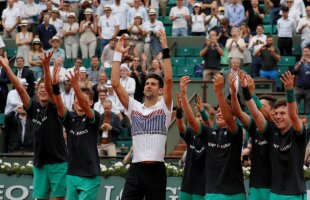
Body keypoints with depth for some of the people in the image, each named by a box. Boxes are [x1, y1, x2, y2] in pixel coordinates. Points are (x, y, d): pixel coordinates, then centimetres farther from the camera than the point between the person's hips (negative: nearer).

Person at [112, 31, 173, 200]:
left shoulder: (164, 107, 4)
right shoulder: (134, 107, 11)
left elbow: (168, 79, -10)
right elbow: (115, 83, 3)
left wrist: (165, 50, -10)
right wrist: (117, 54, 2)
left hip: (156, 169, -2)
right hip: (136, 169, 2)